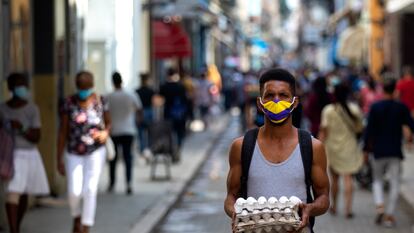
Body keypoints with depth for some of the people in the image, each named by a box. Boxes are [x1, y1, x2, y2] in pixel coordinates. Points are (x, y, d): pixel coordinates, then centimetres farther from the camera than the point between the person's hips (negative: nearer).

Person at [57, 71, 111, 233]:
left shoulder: (100, 101, -4)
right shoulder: (69, 103, -8)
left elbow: (108, 123, 11)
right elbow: (62, 131, -4)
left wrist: (105, 133, -13)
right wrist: (59, 159, -4)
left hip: (95, 152, 0)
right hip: (74, 154, 0)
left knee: (90, 190, -12)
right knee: (74, 192, -11)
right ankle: (77, 216, 23)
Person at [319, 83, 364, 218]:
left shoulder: (328, 110, -9)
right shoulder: (354, 109, -6)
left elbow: (324, 131, -11)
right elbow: (359, 128, 1)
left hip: (333, 147, 0)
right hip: (349, 147, 0)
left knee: (335, 178, 14)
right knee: (348, 178, -1)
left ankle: (334, 207, 24)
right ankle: (348, 208, -10)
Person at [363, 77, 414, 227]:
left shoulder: (375, 107, -6)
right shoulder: (401, 108, -5)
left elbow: (369, 129, -6)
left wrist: (366, 149, 1)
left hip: (379, 151, 0)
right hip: (395, 151, 0)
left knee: (378, 180, 15)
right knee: (394, 183, 6)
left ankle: (380, 207, -6)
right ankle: (389, 214, 1)